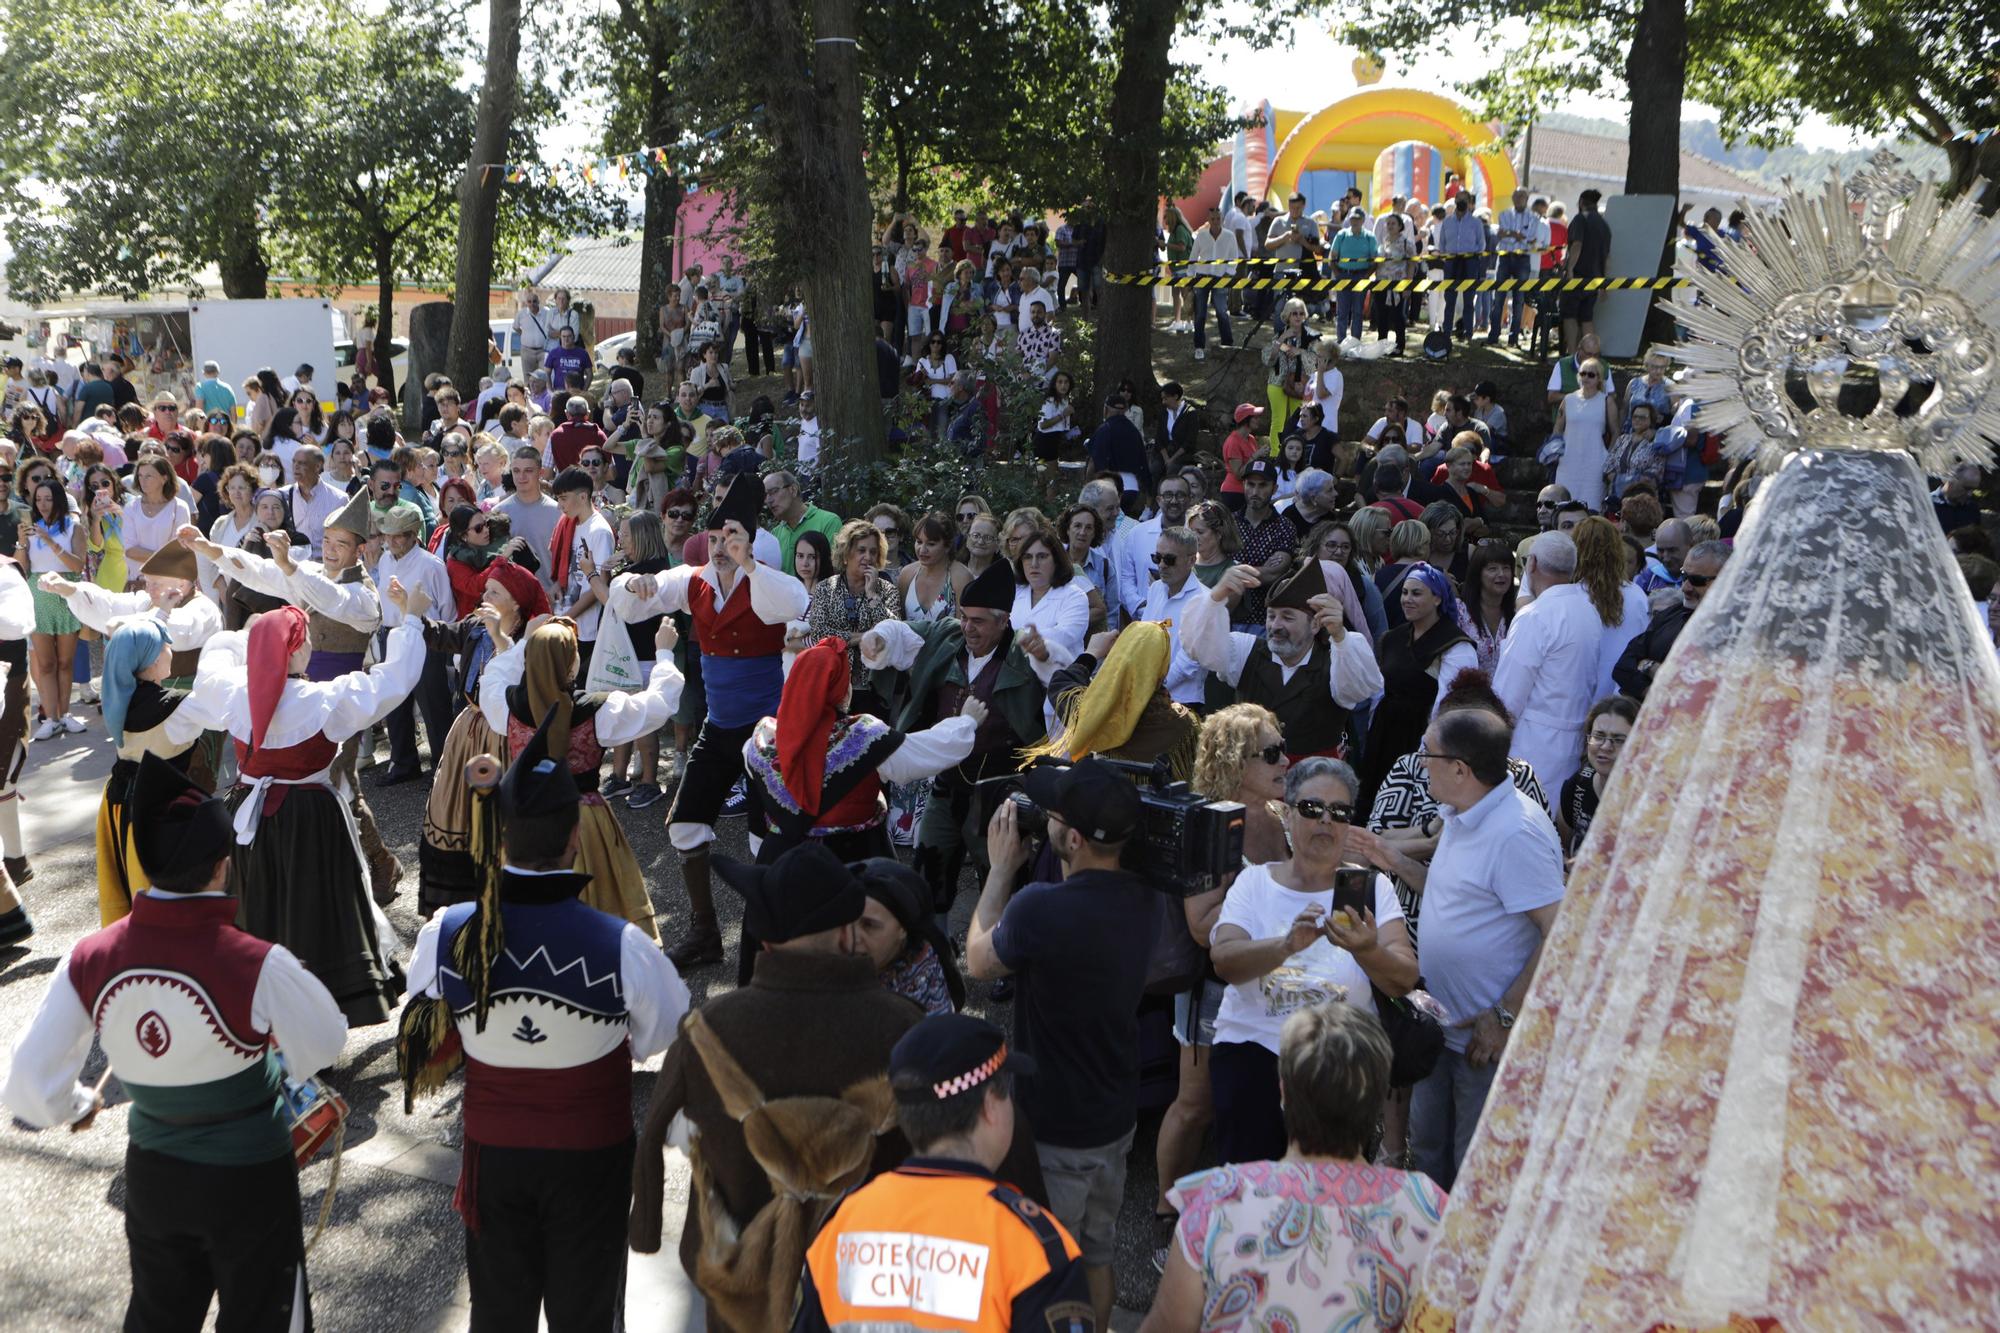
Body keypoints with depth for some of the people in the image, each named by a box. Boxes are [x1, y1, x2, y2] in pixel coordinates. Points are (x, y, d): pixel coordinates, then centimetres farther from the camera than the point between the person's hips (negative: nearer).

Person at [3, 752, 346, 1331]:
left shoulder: (88, 961, -17)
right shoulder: (258, 966, -30)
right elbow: (324, 1046, -14)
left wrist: (77, 1107, 11)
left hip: (151, 1172, 4)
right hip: (249, 1175, -4)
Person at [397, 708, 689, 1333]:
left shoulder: (446, 933, -21)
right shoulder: (621, 946, -29)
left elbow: (430, 1044, -4)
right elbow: (668, 1033, -11)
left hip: (492, 1154, 2)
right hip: (591, 1158, -2)